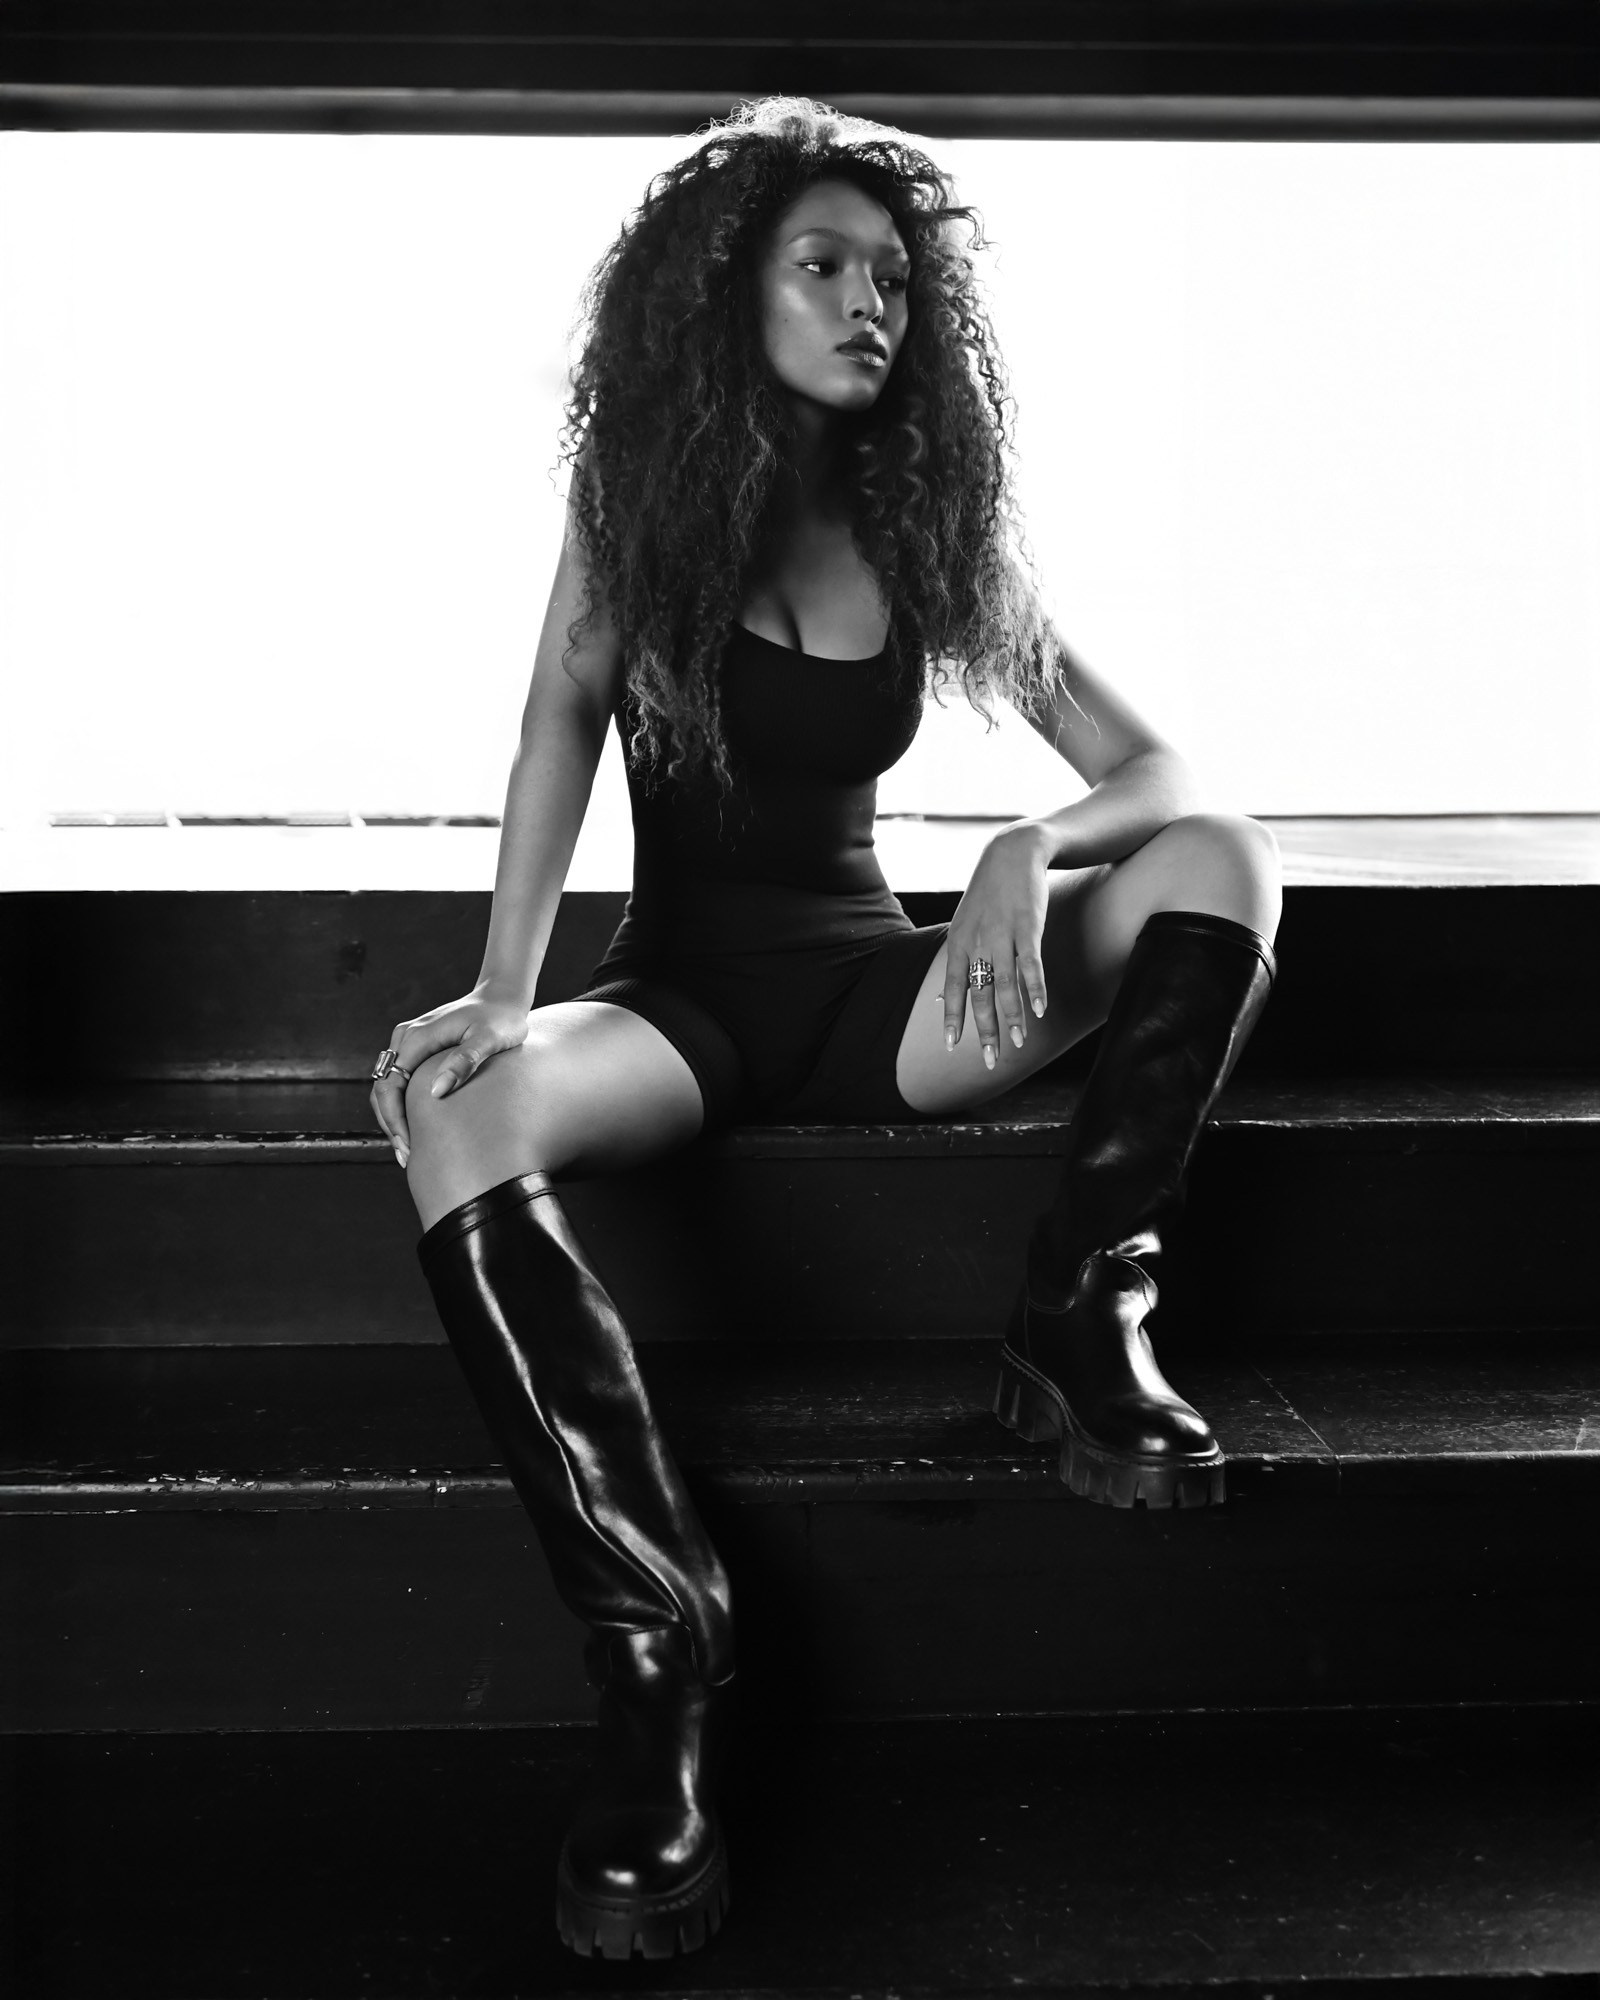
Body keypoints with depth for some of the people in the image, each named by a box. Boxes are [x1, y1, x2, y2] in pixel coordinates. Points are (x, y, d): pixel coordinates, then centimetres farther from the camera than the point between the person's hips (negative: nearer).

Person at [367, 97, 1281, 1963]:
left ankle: (1081, 1321, -18)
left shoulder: (932, 530, 4)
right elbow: (561, 725, -14)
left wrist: (1030, 846, -24)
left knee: (1221, 859, -17)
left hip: (871, 984, 2)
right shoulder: (637, 499, 1)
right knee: (455, 1113, -34)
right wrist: (505, 996, -28)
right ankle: (653, 1650, -36)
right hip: (680, 990, -2)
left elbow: (1153, 769, 0)